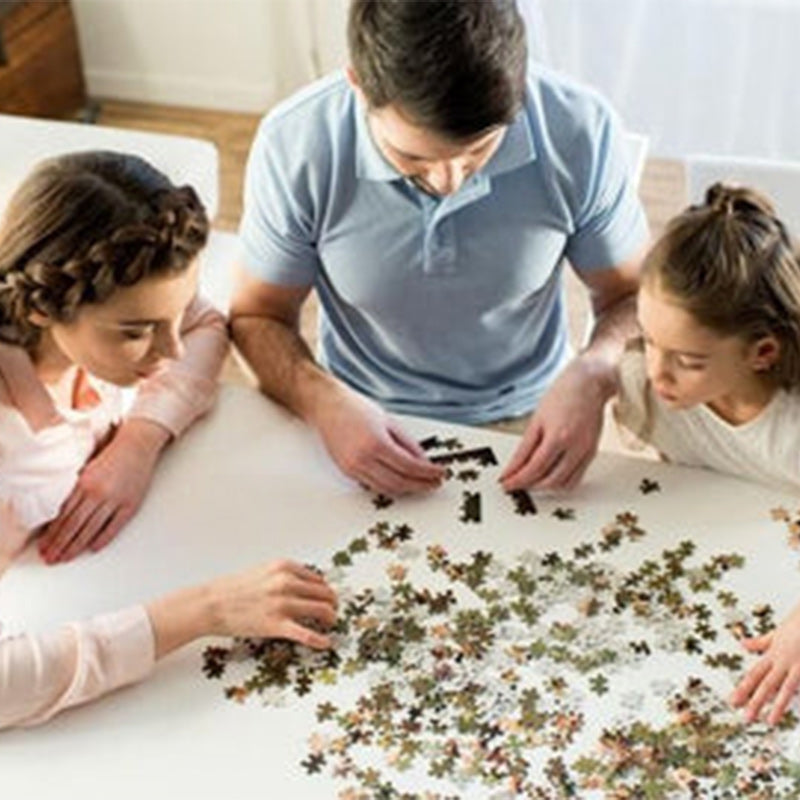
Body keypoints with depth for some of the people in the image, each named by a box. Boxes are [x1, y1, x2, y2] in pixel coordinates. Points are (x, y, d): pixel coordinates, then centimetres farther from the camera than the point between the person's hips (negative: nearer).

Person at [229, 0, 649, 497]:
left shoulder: (581, 131, -18)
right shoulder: (294, 147, -18)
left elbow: (634, 295, -2)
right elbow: (258, 317, -4)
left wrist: (591, 378, -25)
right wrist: (325, 404, -25)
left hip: (525, 423, 0)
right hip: (367, 426, 1)